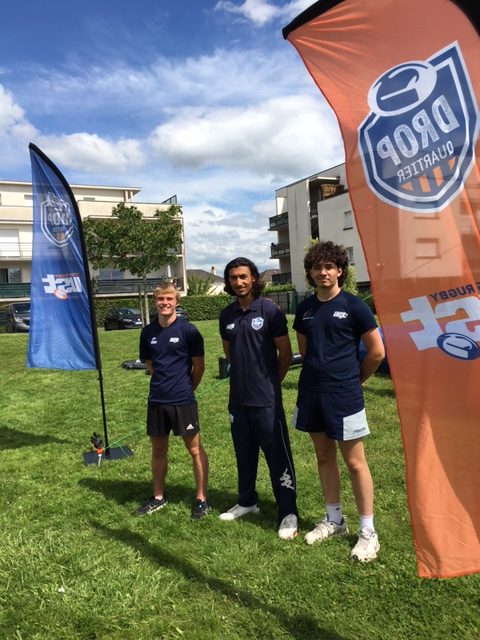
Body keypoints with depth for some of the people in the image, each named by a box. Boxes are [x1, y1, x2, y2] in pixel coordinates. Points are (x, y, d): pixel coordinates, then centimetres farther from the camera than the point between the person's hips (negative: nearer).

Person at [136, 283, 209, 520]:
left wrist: (186, 389, 7)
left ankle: (201, 498, 20)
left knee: (195, 449, 5)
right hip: (156, 400, 5)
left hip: (183, 401, -4)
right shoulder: (148, 332, 4)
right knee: (158, 450, 16)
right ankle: (158, 497, 33)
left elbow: (199, 366, -2)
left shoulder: (188, 330, -9)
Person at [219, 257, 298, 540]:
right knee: (244, 454, 18)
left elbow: (286, 354, -4)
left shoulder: (270, 310, -9)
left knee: (278, 456, 1)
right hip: (238, 397, 5)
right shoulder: (227, 315, 6)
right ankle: (247, 501, 36)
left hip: (266, 398, -5)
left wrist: (270, 382, 5)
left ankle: (288, 513, 14)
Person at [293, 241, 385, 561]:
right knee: (324, 457, 16)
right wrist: (321, 374, 13)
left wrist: (354, 379, 5)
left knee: (355, 462, 3)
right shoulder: (305, 308, 7)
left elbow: (377, 352, -4)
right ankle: (334, 520, 32)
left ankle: (368, 532, 17)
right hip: (311, 394, 5)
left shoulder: (353, 305, -8)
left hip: (344, 396, -5)